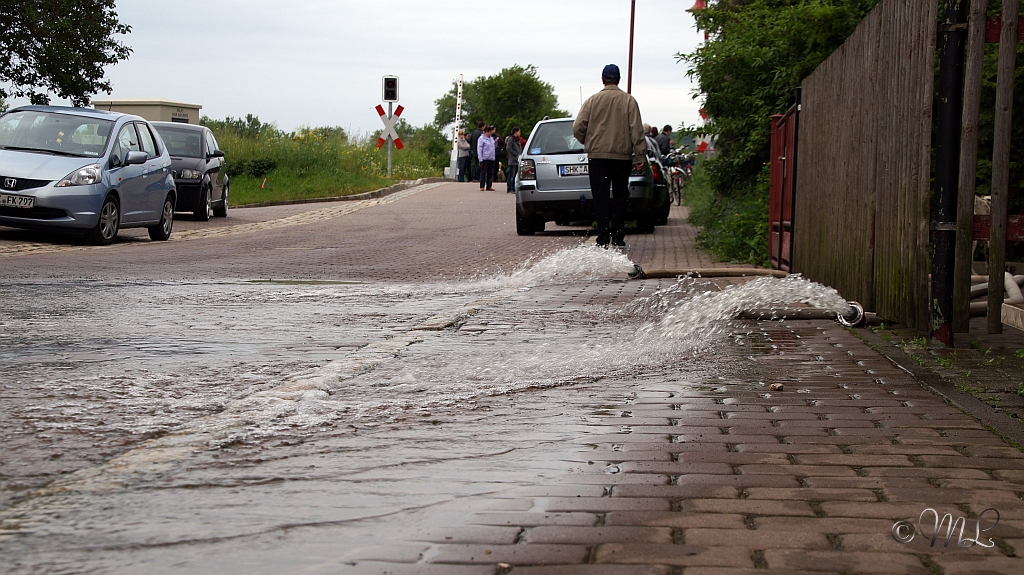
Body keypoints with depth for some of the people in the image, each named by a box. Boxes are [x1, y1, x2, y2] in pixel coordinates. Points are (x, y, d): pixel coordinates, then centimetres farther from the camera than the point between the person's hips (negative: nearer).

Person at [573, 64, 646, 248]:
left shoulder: (593, 100, 0)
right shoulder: (629, 101, 0)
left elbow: (578, 128, -2)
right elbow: (637, 130, -4)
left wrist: (588, 143, 16)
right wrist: (640, 156, -2)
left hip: (598, 155, 0)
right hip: (622, 156, 0)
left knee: (600, 197, 2)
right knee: (620, 196, 9)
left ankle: (603, 238, -4)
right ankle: (618, 238, 6)